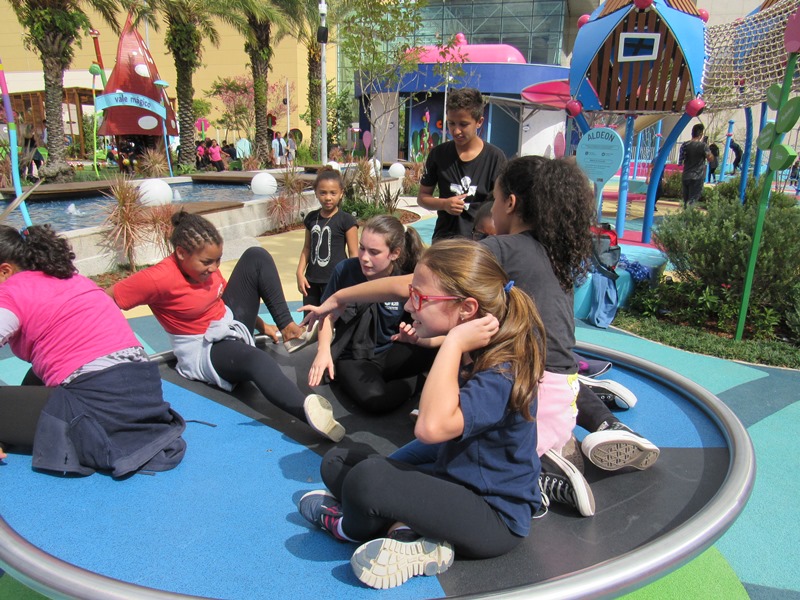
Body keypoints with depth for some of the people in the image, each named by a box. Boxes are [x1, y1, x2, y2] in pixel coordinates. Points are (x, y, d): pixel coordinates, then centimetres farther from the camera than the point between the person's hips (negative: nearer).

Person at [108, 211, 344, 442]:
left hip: (231, 324, 8)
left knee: (256, 256, -4)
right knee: (256, 359, -43)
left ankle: (287, 326, -9)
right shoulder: (158, 279, -24)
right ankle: (308, 411, -70)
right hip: (203, 351, -8)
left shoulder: (205, 265, -3)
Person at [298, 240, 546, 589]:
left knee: (366, 477, -31)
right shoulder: (469, 357, -1)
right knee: (336, 462, 8)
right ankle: (408, 535, -12)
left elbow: (431, 427, -41)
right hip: (455, 487, 9)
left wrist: (453, 343, -34)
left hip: (496, 521, -9)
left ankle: (349, 527, 6)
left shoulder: (501, 375, -27)